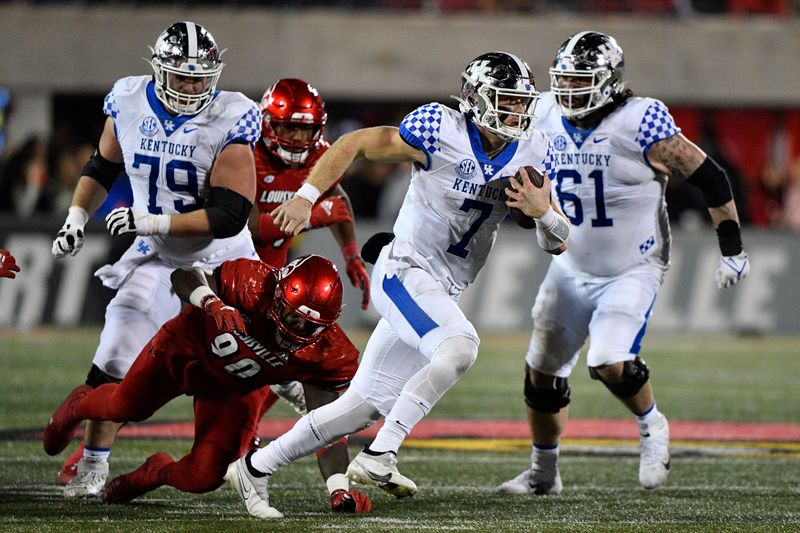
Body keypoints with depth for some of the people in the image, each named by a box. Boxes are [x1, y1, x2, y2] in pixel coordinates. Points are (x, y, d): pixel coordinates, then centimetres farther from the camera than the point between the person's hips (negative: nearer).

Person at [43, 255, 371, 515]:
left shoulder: (328, 354, -31)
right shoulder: (254, 285, -38)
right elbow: (184, 275, -23)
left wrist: (339, 488, -37)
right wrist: (210, 303, -45)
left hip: (235, 391, 1)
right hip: (190, 346, -1)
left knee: (204, 477, -11)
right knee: (126, 408, 16)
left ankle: (158, 472, 27)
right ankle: (79, 406, 56)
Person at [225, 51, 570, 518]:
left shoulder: (531, 154, 2)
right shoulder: (442, 132, -15)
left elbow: (559, 244, 4)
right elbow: (354, 144, -7)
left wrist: (543, 211, -17)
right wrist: (306, 197, -16)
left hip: (444, 293, 7)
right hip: (405, 270, -7)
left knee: (365, 408, 8)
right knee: (459, 348, -32)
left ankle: (256, 467, 20)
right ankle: (378, 458, -25)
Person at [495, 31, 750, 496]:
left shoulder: (641, 125, -21)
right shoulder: (546, 118, -5)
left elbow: (708, 178, -14)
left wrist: (732, 248, -11)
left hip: (634, 270, -6)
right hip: (571, 269, 6)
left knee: (611, 363, -23)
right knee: (543, 371, 9)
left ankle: (652, 426, 8)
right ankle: (544, 473, 27)